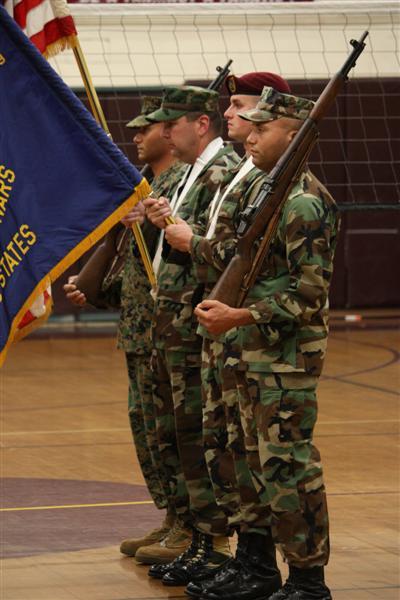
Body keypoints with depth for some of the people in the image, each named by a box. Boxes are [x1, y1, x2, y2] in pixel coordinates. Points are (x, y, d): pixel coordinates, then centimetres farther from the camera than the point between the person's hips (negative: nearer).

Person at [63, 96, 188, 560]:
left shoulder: (186, 180, -11)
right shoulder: (150, 187, 20)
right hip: (140, 331, 10)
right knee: (145, 424, 13)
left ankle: (193, 531, 0)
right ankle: (172, 521, 20)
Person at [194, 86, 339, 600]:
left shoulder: (303, 202, -17)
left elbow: (310, 292, -21)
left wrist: (241, 317, -24)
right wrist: (226, 310, 11)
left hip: (288, 359, -10)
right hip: (255, 355, 10)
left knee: (289, 467, -6)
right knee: (259, 462, 16)